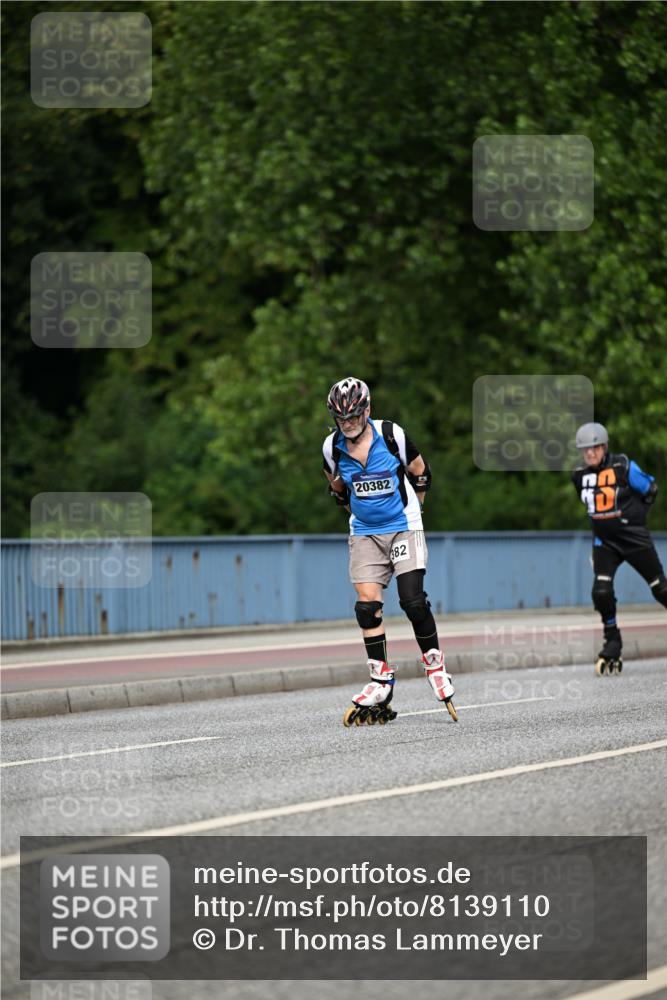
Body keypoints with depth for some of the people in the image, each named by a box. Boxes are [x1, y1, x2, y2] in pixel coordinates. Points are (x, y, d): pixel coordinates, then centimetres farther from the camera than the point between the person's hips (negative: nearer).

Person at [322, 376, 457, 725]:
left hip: (403, 528, -3)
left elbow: (420, 472, 4)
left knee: (413, 601, -14)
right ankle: (381, 682, -1)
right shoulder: (332, 447, -3)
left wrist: (411, 509, 8)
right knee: (367, 604, -8)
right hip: (364, 534, 3)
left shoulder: (391, 435, -11)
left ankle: (434, 663, 6)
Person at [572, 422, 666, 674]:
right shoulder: (580, 475, 1)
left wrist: (635, 515, 0)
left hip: (634, 537, -3)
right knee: (601, 591, -14)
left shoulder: (624, 467, -14)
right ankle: (613, 643, 2)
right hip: (604, 540, 3)